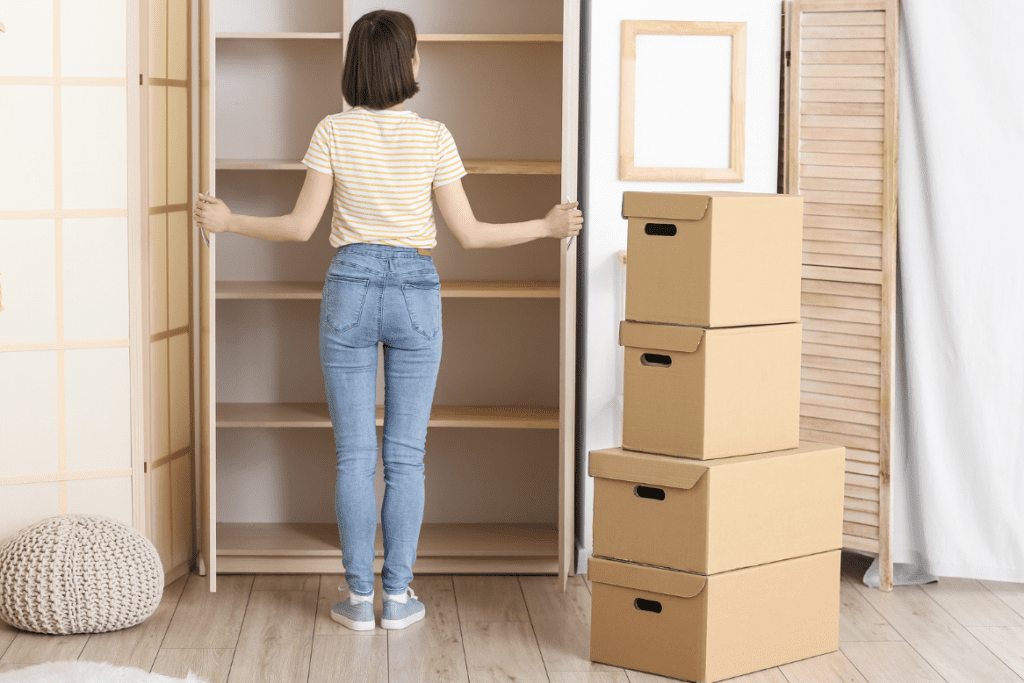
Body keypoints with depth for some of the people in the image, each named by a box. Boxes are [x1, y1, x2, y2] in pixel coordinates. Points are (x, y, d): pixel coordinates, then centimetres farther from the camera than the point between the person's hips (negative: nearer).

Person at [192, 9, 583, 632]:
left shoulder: (333, 132, -4)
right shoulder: (433, 137, -5)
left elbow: (301, 227, -4)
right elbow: (469, 234, -6)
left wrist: (227, 222, 10)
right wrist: (547, 227, 6)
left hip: (350, 289, 0)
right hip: (416, 292, 0)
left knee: (355, 455, 5)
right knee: (407, 456, 7)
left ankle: (360, 598, 8)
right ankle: (398, 597, 9)